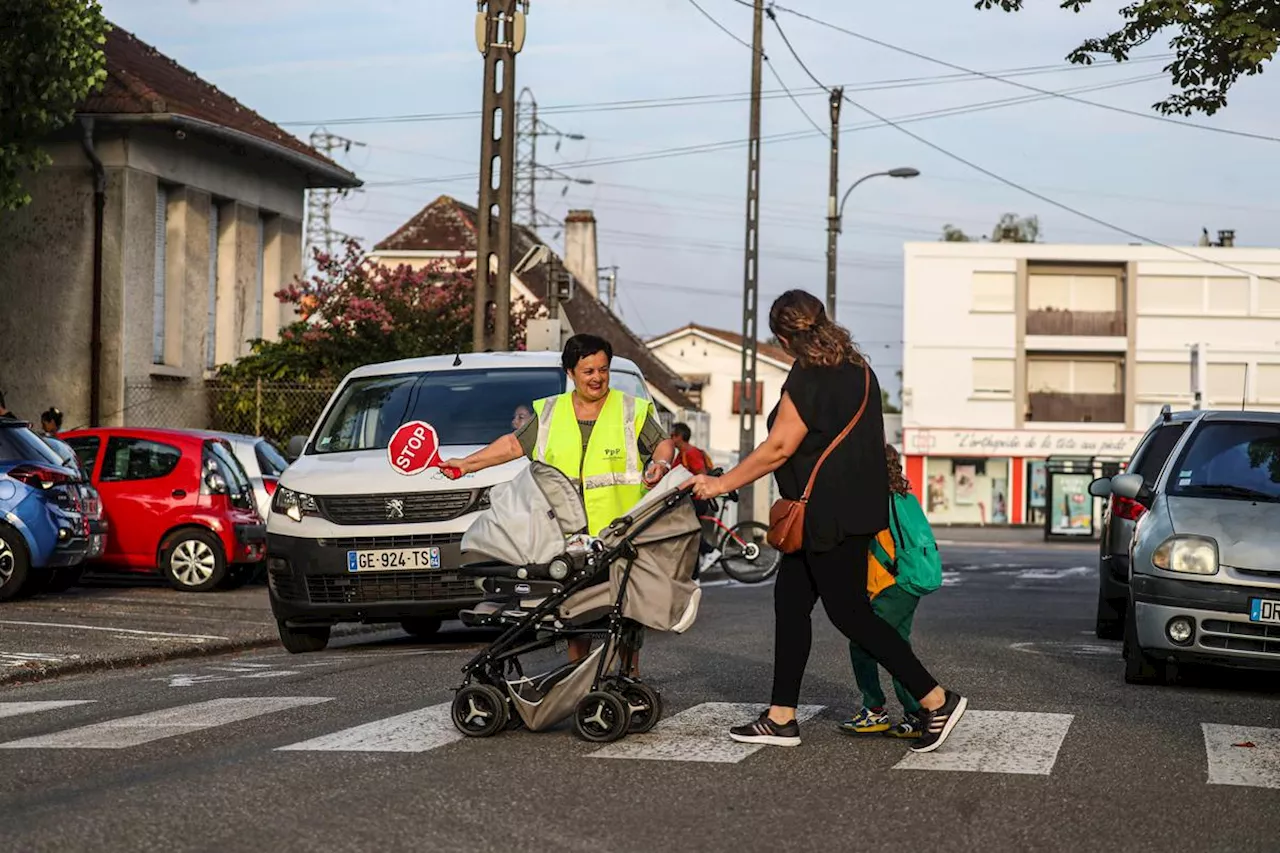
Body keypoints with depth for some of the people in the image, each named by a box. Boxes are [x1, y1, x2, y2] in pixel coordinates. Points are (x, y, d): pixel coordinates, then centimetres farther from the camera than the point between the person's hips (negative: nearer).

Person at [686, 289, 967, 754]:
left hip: (829, 516, -10)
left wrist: (720, 484, -9)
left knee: (849, 612, -5)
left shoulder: (808, 378, -16)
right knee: (790, 601, 12)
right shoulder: (857, 369, 13)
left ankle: (937, 700, -4)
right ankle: (781, 718, 15)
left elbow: (779, 449, -17)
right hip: (855, 507, 10)